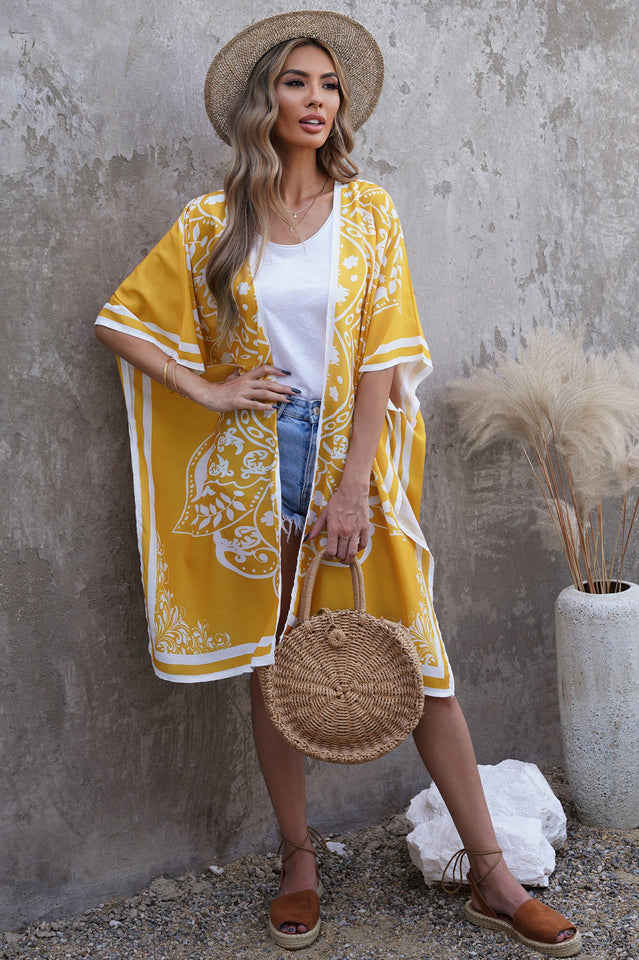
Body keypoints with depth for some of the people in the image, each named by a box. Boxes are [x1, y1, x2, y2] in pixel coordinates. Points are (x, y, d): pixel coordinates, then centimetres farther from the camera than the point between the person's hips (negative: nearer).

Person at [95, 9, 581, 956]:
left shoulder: (370, 212, 3)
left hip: (351, 460, 0)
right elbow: (123, 320, 8)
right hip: (254, 471, 1)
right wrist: (205, 391, -4)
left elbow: (380, 356, -4)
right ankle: (299, 861, 26)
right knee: (273, 671, 8)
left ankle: (491, 876, 13)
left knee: (421, 665, 1)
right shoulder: (213, 223, 3)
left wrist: (352, 488, -12)